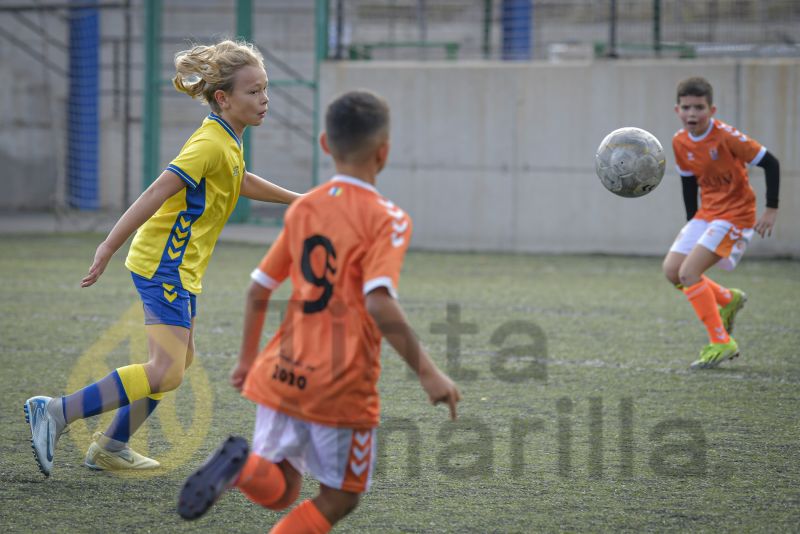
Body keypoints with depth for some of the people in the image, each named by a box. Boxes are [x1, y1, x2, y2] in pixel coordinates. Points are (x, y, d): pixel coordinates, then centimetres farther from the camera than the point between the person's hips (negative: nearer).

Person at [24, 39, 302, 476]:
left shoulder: (227, 141, 11)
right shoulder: (210, 144, -20)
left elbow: (239, 182, 33)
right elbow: (158, 192, -28)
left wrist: (295, 199, 42)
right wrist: (109, 247, -34)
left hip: (180, 267, 10)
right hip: (164, 264, -10)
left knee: (178, 362, 19)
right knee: (166, 372, -16)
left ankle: (111, 445, 26)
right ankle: (56, 414, -16)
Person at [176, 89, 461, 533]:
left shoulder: (302, 209, 7)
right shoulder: (386, 220, -10)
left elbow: (258, 291, 12)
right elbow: (379, 304, -24)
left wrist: (248, 359, 25)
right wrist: (427, 372, -20)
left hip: (281, 375, 5)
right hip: (343, 387, -5)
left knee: (277, 491, 14)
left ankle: (241, 465, -19)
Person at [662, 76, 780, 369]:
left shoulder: (725, 136, -20)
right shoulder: (680, 142, 0)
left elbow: (770, 163, -17)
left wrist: (771, 209, -18)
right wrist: (691, 223, 13)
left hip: (735, 214, -8)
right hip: (706, 213, 8)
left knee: (689, 272, -19)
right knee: (672, 270, 2)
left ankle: (721, 342, -11)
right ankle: (728, 300, 24)